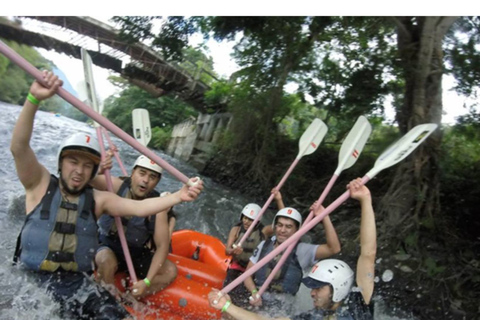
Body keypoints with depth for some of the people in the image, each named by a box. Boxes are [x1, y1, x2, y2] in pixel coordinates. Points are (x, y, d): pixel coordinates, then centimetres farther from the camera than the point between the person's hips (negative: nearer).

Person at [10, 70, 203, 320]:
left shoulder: (97, 200, 4)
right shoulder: (40, 185, -2)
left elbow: (139, 207, -7)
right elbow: (19, 147, -18)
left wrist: (178, 197, -22)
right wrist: (34, 99, -34)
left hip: (76, 283, 2)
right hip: (31, 280, -1)